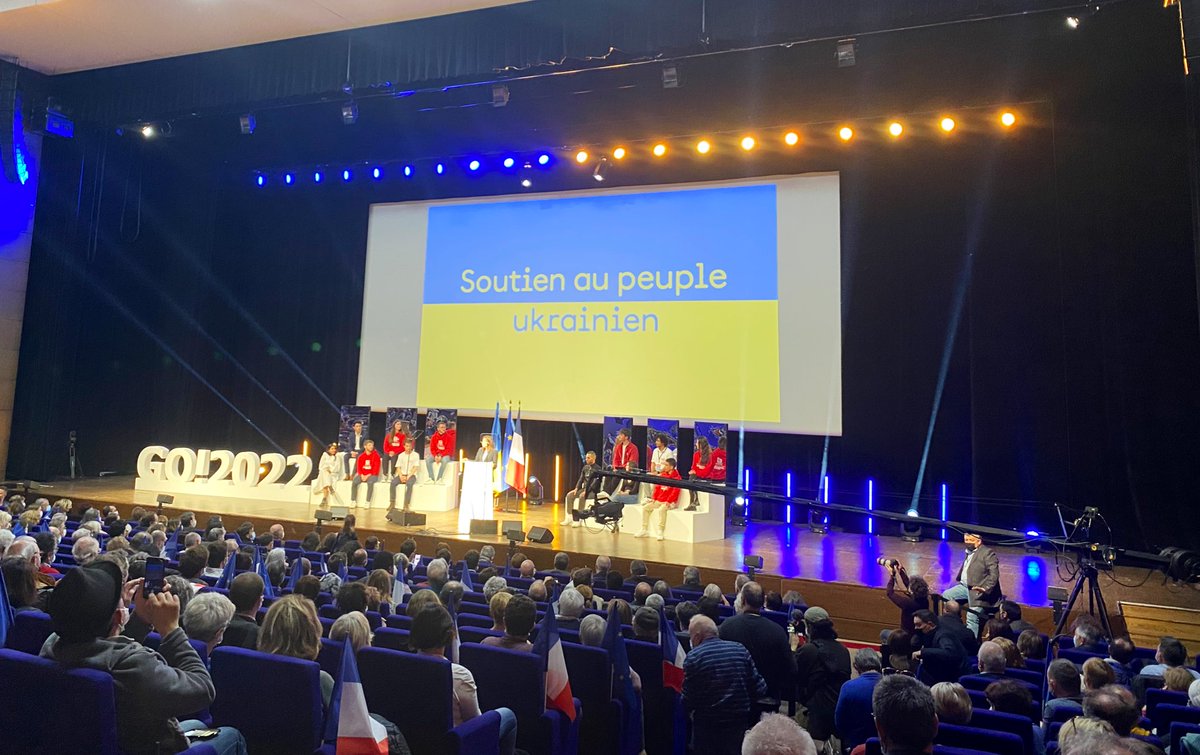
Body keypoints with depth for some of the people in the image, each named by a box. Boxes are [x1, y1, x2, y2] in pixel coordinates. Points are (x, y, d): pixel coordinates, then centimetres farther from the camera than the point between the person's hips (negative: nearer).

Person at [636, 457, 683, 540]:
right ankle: (644, 530, 3)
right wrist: (654, 498, 5)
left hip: (670, 502, -8)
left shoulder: (676, 477, -9)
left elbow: (675, 491, -17)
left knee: (662, 509, -36)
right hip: (658, 501, 8)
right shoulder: (663, 475, 12)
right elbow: (657, 487, 16)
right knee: (645, 507, -2)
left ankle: (661, 532, -26)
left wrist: (668, 502, -23)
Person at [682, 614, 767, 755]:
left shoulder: (692, 657, -14)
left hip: (707, 724, -3)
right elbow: (760, 689, -3)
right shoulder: (740, 649, -4)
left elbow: (688, 701, -13)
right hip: (740, 721, 3)